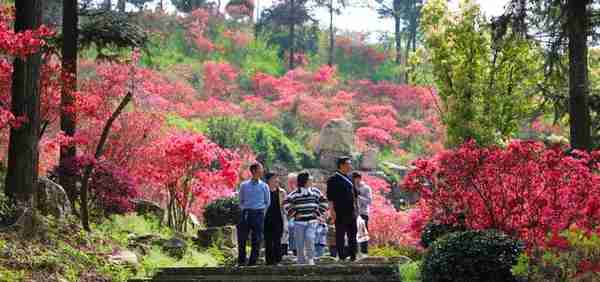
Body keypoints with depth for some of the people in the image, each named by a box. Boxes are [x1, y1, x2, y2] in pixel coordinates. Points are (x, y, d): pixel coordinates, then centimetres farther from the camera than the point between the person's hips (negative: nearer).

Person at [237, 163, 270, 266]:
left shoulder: (264, 186, 8)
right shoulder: (244, 185, 9)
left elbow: (267, 202, 14)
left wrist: (262, 212, 5)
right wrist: (244, 210, 3)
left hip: (258, 214, 0)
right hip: (246, 214, 0)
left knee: (256, 241, 0)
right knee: (242, 239, -2)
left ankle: (252, 264, 7)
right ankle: (241, 263, 9)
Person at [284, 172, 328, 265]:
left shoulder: (315, 192, 5)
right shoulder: (295, 194, -2)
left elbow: (324, 203, 13)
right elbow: (286, 204, 1)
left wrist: (318, 214, 5)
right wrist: (294, 214, -2)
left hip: (312, 222, 0)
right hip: (299, 222, 0)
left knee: (309, 238, -18)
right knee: (299, 243, 2)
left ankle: (311, 259, -3)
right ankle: (301, 261, 17)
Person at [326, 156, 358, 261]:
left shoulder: (349, 178, 15)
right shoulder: (333, 179, -7)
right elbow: (330, 197, -11)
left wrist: (355, 208, 18)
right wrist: (332, 210, -18)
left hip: (351, 212, 7)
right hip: (340, 213, -7)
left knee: (353, 233, 8)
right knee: (340, 234, -1)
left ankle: (353, 255, 14)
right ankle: (341, 255, 4)